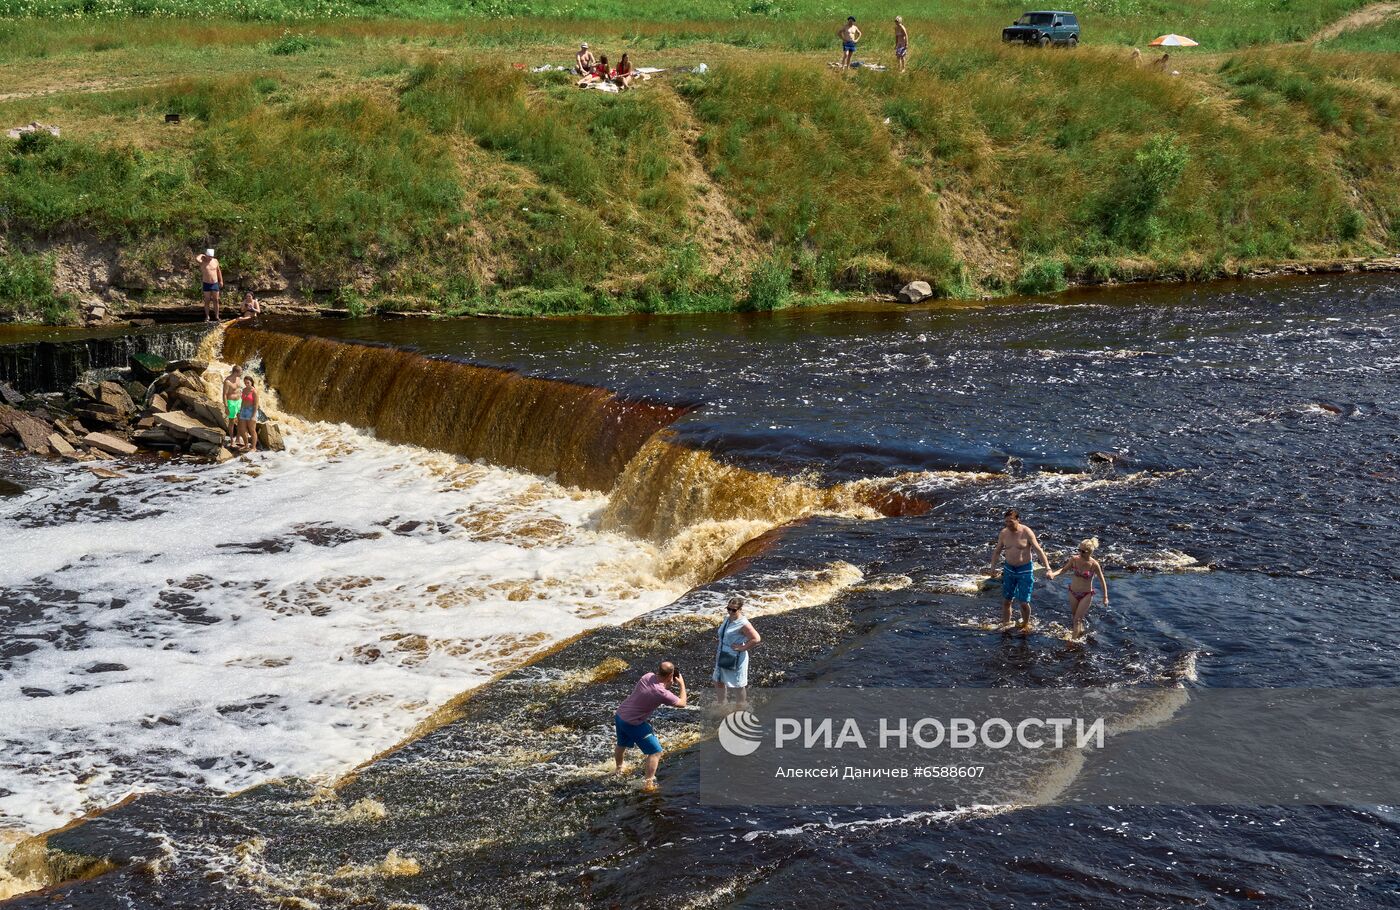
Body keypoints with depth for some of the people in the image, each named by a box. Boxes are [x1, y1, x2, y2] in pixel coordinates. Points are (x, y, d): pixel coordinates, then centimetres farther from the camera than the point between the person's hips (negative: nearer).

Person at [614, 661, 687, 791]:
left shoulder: (648, 676, -9)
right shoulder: (662, 693, -28)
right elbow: (682, 703, -12)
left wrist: (668, 684, 2)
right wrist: (682, 684, -2)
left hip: (620, 715, 8)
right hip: (633, 724, -8)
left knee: (622, 745, 33)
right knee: (655, 752, 2)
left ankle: (619, 769, 58)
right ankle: (648, 783, -1)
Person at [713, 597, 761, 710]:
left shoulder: (743, 624, -22)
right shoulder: (727, 619, 3)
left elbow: (756, 639, -28)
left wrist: (742, 648, -22)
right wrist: (718, 652, 13)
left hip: (736, 659, -9)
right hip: (723, 657, 9)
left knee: (738, 685, 7)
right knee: (718, 681, 20)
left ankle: (741, 708, 23)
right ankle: (722, 704, 40)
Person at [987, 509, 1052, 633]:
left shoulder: (1026, 533, -14)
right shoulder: (1004, 533, -1)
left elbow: (1039, 551, -16)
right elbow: (997, 551, 11)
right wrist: (993, 568, 3)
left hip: (1025, 570, -4)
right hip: (1009, 569, 4)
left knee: (1023, 602, -2)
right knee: (1006, 600, 8)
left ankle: (1026, 624, 20)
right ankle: (1005, 624, 23)